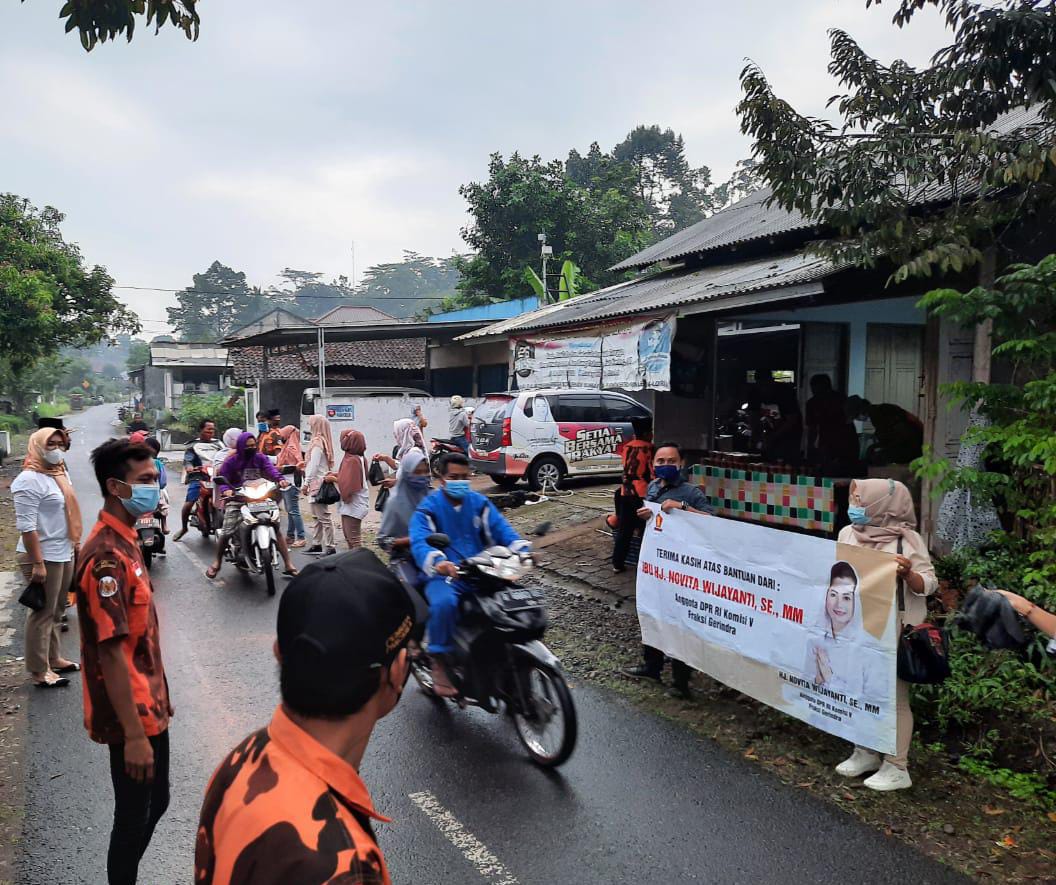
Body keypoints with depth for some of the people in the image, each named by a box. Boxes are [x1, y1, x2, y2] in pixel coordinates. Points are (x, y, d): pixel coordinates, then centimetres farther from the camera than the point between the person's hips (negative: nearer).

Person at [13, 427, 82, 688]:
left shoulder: (60, 473, 12)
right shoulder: (30, 479, -16)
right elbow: (26, 525, -21)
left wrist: (76, 544, 19)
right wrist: (38, 563, -23)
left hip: (64, 553, 9)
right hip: (44, 557, -9)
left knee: (56, 612, 17)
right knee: (43, 614, -1)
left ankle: (54, 658, 30)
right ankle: (39, 671, 7)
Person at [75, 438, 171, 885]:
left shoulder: (124, 541, 7)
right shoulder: (107, 557, -24)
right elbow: (110, 652, -25)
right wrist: (133, 734, -22)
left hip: (148, 707, 9)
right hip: (131, 715, -9)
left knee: (155, 804, 22)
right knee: (134, 818, 8)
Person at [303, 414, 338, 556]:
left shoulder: (317, 442, -14)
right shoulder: (324, 441, 13)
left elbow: (314, 466, -17)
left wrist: (306, 483, -12)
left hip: (318, 483, -10)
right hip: (320, 483, 10)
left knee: (324, 517, -8)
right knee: (318, 516, 16)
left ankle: (329, 547, -7)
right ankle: (317, 544, 24)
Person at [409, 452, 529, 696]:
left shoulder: (479, 503, 14)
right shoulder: (428, 508, 0)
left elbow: (501, 528, 1)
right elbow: (420, 542, -18)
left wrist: (522, 549, -20)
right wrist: (438, 563, -40)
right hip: (444, 576, -4)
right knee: (444, 603, -36)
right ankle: (439, 662, -17)